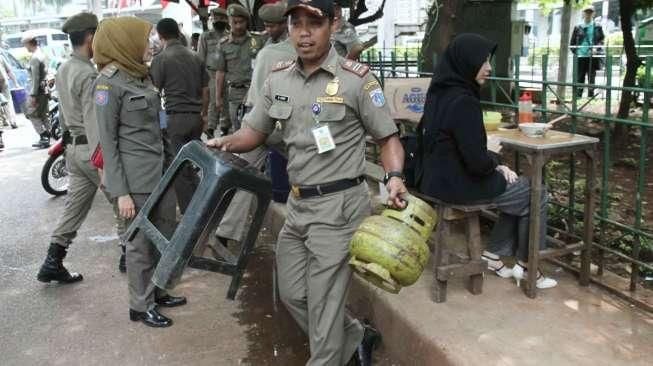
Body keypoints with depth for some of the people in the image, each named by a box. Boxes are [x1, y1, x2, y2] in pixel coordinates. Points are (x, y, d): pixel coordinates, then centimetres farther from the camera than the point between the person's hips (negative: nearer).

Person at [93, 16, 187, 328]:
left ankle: (158, 292, 32)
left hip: (160, 170, 8)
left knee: (165, 236, 15)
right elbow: (108, 141, -13)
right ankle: (140, 306, 20)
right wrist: (121, 192, -16)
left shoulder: (141, 76, 13)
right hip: (136, 177, -8)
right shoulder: (109, 83, -11)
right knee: (141, 242, 4)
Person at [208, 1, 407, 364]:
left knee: (323, 301, 3)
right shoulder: (278, 78, 6)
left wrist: (395, 178, -24)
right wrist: (226, 142, -7)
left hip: (339, 205, -7)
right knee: (293, 293, 17)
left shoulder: (356, 78, -11)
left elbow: (388, 138, -6)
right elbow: (255, 131, 14)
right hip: (298, 203, 7)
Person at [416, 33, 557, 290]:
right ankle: (526, 267, 21)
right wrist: (496, 163, -3)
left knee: (518, 189, 23)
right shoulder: (463, 102, -24)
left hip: (439, 178, 9)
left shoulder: (441, 93, 5)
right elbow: (477, 160, -25)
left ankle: (493, 254, 25)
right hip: (459, 185, -9)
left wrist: (494, 164, 7)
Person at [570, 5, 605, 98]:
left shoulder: (597, 27, 8)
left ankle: (590, 97, 3)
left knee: (591, 79, 0)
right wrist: (576, 52, 0)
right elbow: (572, 43, 12)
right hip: (580, 57, 1)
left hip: (592, 57, -1)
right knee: (579, 79, 1)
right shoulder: (578, 27, 10)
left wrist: (596, 49, -11)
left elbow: (602, 40, 7)